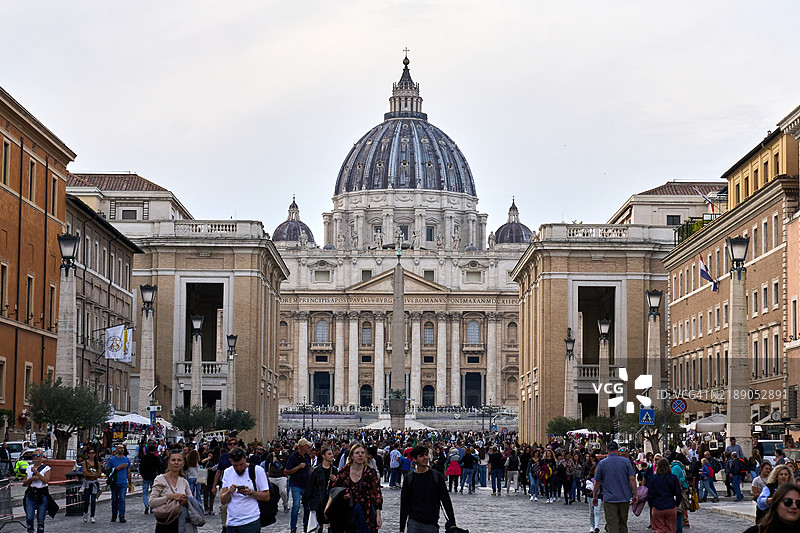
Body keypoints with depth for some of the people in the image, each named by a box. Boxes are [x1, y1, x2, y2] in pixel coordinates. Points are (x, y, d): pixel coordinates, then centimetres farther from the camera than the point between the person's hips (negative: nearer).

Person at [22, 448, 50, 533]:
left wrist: (37, 472, -17)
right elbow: (24, 483, 12)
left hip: (42, 495, -2)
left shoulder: (46, 468, 2)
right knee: (29, 518, -10)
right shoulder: (29, 468, 12)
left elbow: (46, 481, -13)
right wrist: (31, 479, -7)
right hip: (30, 495, 2)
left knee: (40, 519, 0)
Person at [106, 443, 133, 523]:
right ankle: (114, 515, 22)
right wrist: (116, 469, -13)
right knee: (114, 500, 8)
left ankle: (122, 516, -7)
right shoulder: (112, 459, 2)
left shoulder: (127, 460, 9)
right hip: (114, 482, 0)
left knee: (122, 499, -9)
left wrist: (130, 483, 15)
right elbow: (107, 469, 1)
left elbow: (128, 472, 15)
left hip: (123, 483, 0)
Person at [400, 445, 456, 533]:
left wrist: (452, 523, -3)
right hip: (414, 523, 0)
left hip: (432, 525, 0)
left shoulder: (436, 476, 2)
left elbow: (446, 501, 3)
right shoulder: (409, 479, 3)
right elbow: (404, 505, 7)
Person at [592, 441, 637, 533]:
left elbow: (597, 482, 3)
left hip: (609, 498, -2)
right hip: (625, 498, 2)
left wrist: (594, 496, 15)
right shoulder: (626, 461, -1)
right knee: (623, 524, 14)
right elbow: (632, 479, -4)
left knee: (612, 525, -3)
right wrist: (634, 495, 3)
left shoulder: (602, 463, -2)